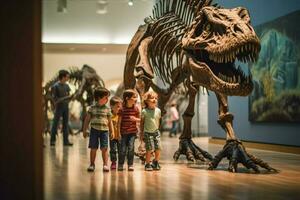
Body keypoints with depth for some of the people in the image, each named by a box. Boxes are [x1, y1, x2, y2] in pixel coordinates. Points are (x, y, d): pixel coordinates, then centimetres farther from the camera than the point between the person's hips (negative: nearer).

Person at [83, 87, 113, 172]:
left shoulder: (107, 109, 4)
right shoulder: (92, 108, 1)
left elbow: (109, 121, 10)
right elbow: (87, 119, 6)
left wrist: (112, 131, 5)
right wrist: (84, 130, 5)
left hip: (104, 130, 0)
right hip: (94, 130, 0)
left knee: (104, 148, -5)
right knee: (93, 148, 4)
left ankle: (105, 165, 0)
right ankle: (92, 164, 15)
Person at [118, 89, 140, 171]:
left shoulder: (136, 108, -1)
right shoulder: (122, 109, -7)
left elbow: (139, 119, 7)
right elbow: (119, 121, -3)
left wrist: (135, 119, -15)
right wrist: (118, 132, -4)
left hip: (132, 132, 1)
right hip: (123, 132, -1)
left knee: (131, 148, -3)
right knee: (123, 149, 2)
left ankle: (130, 164, 8)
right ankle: (120, 164, 16)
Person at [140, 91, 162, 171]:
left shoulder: (158, 110, 1)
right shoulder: (144, 111, -7)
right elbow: (142, 123, 1)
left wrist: (157, 130, 11)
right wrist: (141, 133, 2)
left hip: (156, 132, 3)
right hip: (147, 133, -3)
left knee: (158, 148, -2)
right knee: (149, 149, -9)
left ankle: (156, 162, 18)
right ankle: (147, 164, 7)